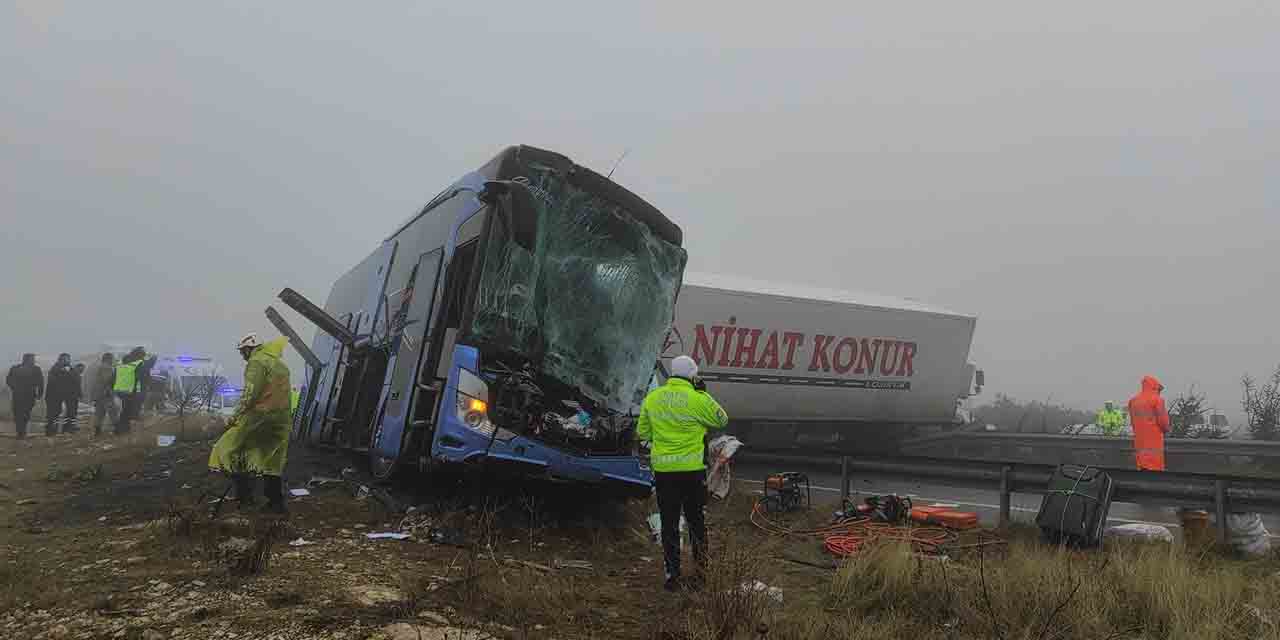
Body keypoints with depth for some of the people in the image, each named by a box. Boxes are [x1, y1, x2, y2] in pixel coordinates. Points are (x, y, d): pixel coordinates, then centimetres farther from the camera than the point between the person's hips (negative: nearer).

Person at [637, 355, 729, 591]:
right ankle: (701, 572, 18)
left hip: (663, 470, 2)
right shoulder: (699, 400, -10)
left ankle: (672, 575, 13)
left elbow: (642, 433, 10)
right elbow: (722, 420, 7)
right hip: (692, 470, -2)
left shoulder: (652, 398, 2)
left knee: (669, 523, 10)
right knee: (696, 521, 12)